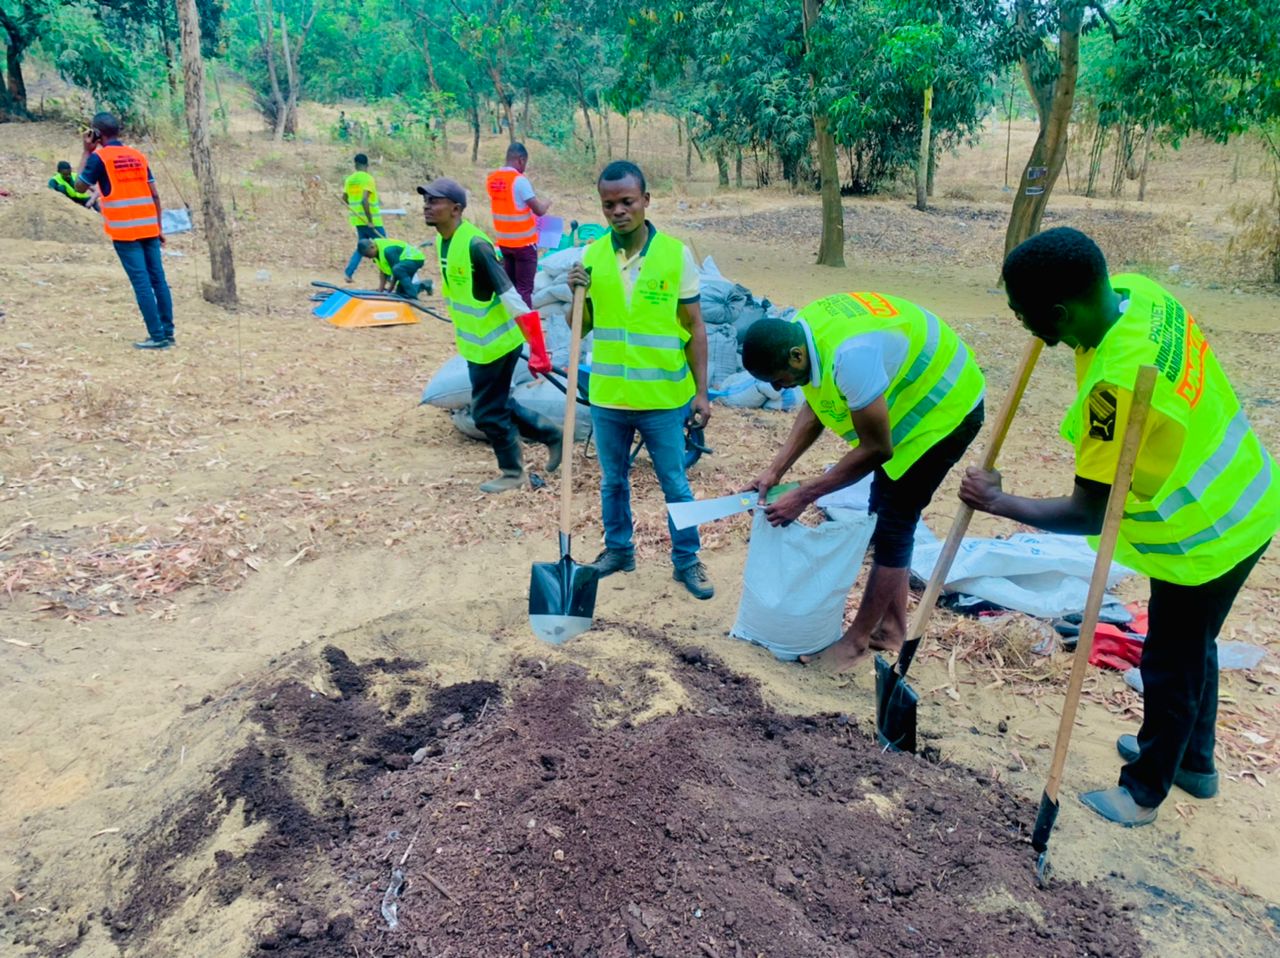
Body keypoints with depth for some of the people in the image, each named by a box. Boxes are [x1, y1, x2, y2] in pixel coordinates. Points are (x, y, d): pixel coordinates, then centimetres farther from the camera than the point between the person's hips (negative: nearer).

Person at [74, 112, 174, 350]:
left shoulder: (99, 157, -2)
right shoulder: (137, 155, 12)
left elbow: (80, 186, 10)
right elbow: (154, 195, 10)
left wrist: (87, 152, 12)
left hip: (124, 231, -5)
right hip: (148, 228, 5)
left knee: (141, 282, -5)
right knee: (158, 279, 6)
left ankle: (157, 336, -7)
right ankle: (168, 333, 9)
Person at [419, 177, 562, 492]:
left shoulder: (475, 245, -25)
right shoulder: (443, 241, 2)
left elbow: (510, 296, -28)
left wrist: (537, 351, -29)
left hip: (496, 343, -9)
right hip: (477, 344, 9)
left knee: (488, 412, 2)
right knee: (497, 404, 19)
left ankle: (513, 472, 23)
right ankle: (551, 434, 35)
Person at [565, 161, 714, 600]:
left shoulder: (675, 254, -8)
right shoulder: (591, 256, -1)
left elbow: (695, 328, -3)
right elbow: (581, 326, 7)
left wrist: (701, 391, -4)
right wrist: (577, 293, -13)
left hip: (664, 399, -3)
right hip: (607, 398, 3)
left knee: (675, 485, 10)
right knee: (613, 481, 19)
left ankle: (687, 560, 27)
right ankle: (618, 549, 39)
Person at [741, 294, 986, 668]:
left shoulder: (850, 355, -38)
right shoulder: (799, 333, -12)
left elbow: (875, 449, -30)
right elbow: (814, 408, 1)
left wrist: (803, 496, -25)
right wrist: (775, 471, -7)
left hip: (944, 408, -9)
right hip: (910, 400, 9)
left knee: (893, 525, -5)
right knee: (886, 516, 13)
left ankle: (857, 640, 8)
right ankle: (891, 629, 25)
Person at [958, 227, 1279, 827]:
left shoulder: (1117, 383, -38)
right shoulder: (1136, 291, -14)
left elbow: (1088, 515, -30)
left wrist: (997, 502, -17)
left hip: (1210, 536, -9)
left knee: (1171, 666, 11)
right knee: (1192, 647, 26)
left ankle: (1144, 792, 33)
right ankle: (1194, 761, 48)